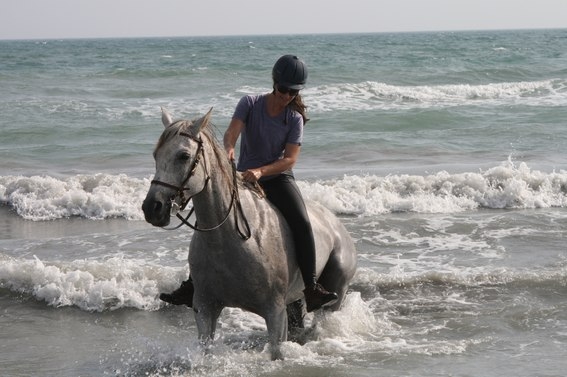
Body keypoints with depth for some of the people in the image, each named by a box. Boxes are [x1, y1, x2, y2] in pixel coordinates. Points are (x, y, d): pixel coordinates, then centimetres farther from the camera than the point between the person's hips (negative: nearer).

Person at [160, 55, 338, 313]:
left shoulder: (295, 119, -5)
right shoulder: (250, 104, -5)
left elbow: (290, 159, -13)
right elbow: (232, 131, -20)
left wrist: (260, 171, -29)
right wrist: (229, 149, -43)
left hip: (278, 178, -1)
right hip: (244, 177, 1)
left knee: (302, 224, -24)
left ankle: (312, 289, -22)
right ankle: (192, 286, 4)